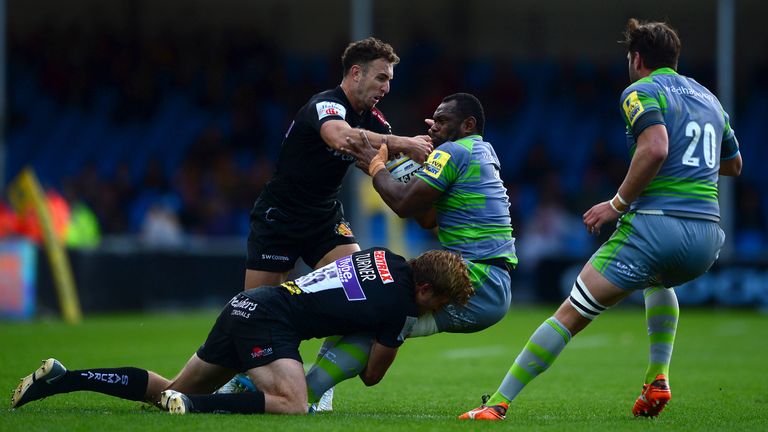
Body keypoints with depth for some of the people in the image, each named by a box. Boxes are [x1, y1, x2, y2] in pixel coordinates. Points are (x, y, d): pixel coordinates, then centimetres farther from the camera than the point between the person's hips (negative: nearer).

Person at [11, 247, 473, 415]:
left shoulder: (387, 258, 11)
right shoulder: (402, 307, -9)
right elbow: (372, 376, 4)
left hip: (248, 305, 8)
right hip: (270, 322, -8)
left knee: (172, 391, 16)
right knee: (291, 406, -28)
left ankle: (61, 378, 10)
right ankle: (193, 405, -36)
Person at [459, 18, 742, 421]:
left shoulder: (641, 92, 0)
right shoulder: (708, 98, 21)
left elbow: (655, 148, -20)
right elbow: (734, 164, 35)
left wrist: (618, 203, -13)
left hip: (655, 225, -7)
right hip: (708, 234, 7)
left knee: (571, 315, -3)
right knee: (659, 280, 40)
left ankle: (497, 403, -5)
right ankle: (658, 380, 23)